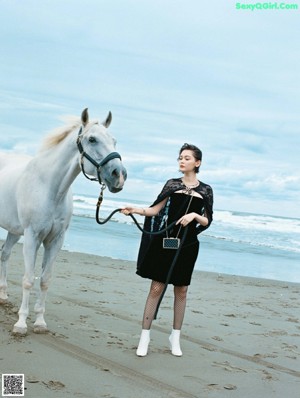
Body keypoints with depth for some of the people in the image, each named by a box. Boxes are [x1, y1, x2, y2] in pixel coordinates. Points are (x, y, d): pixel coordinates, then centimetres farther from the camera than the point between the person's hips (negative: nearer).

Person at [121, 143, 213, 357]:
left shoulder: (206, 190, 5)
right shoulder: (172, 184, 5)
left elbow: (207, 221, 3)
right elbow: (156, 209, -3)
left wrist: (195, 215, -16)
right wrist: (136, 210, -19)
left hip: (188, 245, 1)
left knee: (181, 291, 9)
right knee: (156, 288, -2)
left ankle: (175, 337, 21)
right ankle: (145, 336, 4)